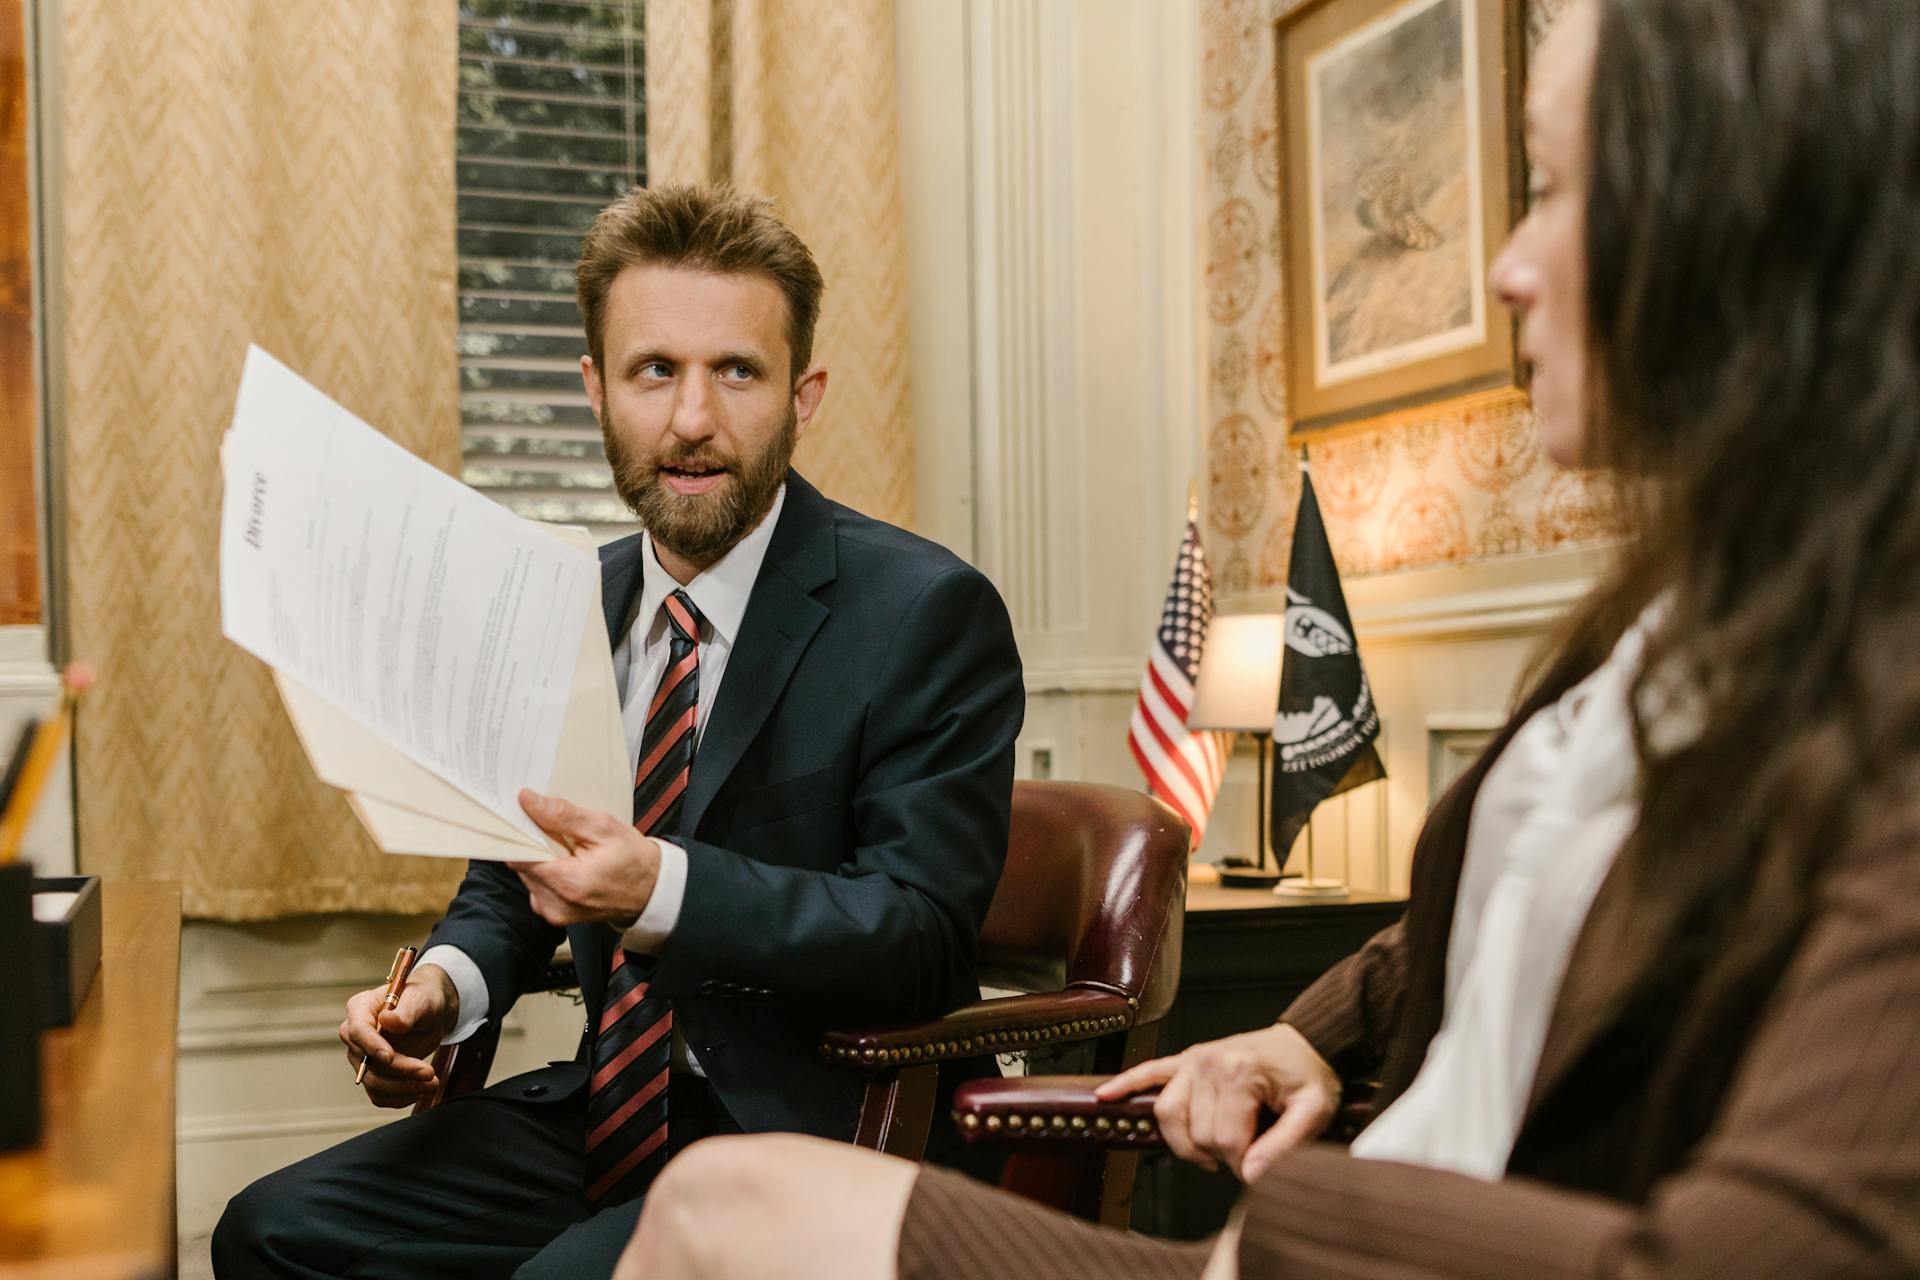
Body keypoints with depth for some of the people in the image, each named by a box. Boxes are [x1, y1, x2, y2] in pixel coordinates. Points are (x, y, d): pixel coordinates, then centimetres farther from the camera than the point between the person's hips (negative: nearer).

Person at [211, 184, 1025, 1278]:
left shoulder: (929, 613, -12)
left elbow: (921, 934, -18)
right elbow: (512, 876, 18)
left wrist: (661, 889, -33)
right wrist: (447, 982, -5)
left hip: (819, 1136, -6)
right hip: (605, 1107, 6)